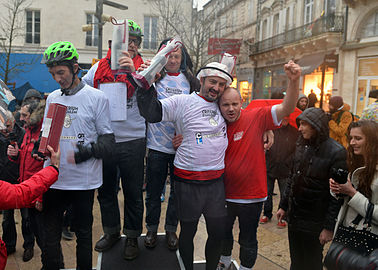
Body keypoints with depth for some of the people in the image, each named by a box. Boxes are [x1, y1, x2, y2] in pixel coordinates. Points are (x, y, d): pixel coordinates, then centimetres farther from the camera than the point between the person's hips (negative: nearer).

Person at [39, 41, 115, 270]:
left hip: (84, 180, -4)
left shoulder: (96, 98, -4)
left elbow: (108, 141, -7)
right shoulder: (52, 98, 11)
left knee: (83, 232, 9)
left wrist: (88, 151, -24)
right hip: (53, 178, 4)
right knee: (50, 232, 12)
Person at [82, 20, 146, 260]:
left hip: (132, 142, -3)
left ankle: (132, 237, 27)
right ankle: (111, 232, 38)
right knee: (106, 190, 17)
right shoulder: (100, 67, 6)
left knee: (133, 193, 8)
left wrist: (133, 72, -38)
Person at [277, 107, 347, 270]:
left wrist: (329, 226, -16)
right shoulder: (301, 146, 6)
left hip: (314, 221, -6)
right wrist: (283, 205, 13)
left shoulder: (336, 152, -15)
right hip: (294, 216, 6)